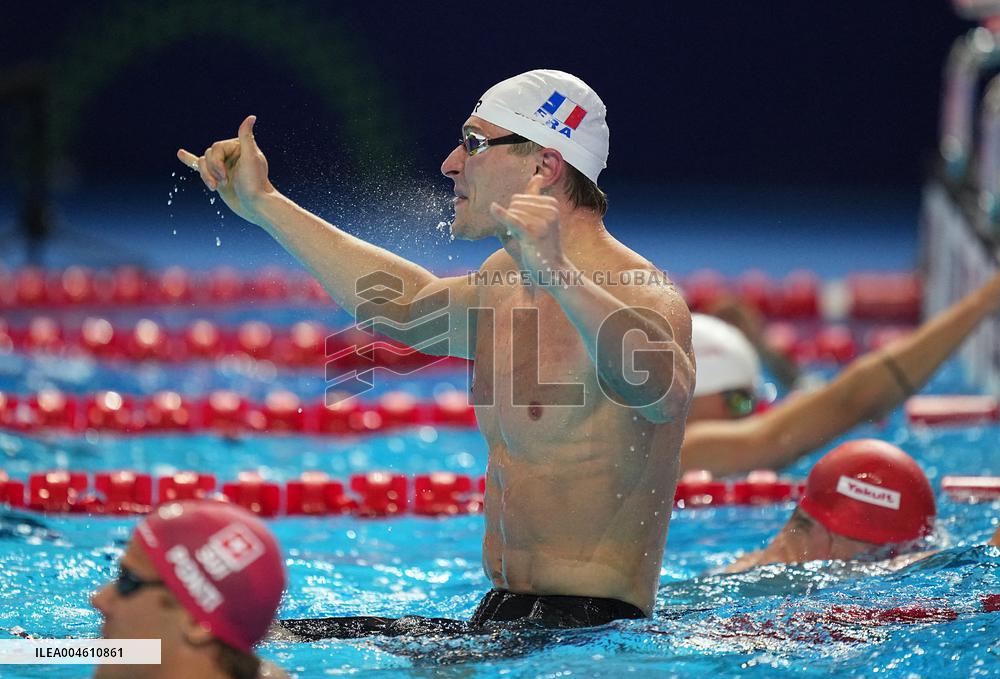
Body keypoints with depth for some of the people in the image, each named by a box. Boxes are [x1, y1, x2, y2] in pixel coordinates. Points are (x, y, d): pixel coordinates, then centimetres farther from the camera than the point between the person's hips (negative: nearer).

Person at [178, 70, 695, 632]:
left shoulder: (639, 295, -16)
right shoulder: (508, 280, 15)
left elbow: (661, 390, -40)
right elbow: (412, 302, 36)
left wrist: (560, 276, -56)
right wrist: (264, 206, 39)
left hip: (587, 627, -9)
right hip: (502, 614, 9)